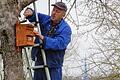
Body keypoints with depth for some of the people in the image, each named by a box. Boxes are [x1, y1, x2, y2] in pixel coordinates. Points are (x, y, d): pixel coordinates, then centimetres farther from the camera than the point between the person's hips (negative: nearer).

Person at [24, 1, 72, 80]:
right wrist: (30, 12, -17)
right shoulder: (45, 19, 6)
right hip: (39, 62, 6)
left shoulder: (66, 29, -10)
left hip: (53, 66, -6)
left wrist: (43, 39, -35)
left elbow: (60, 43, -24)